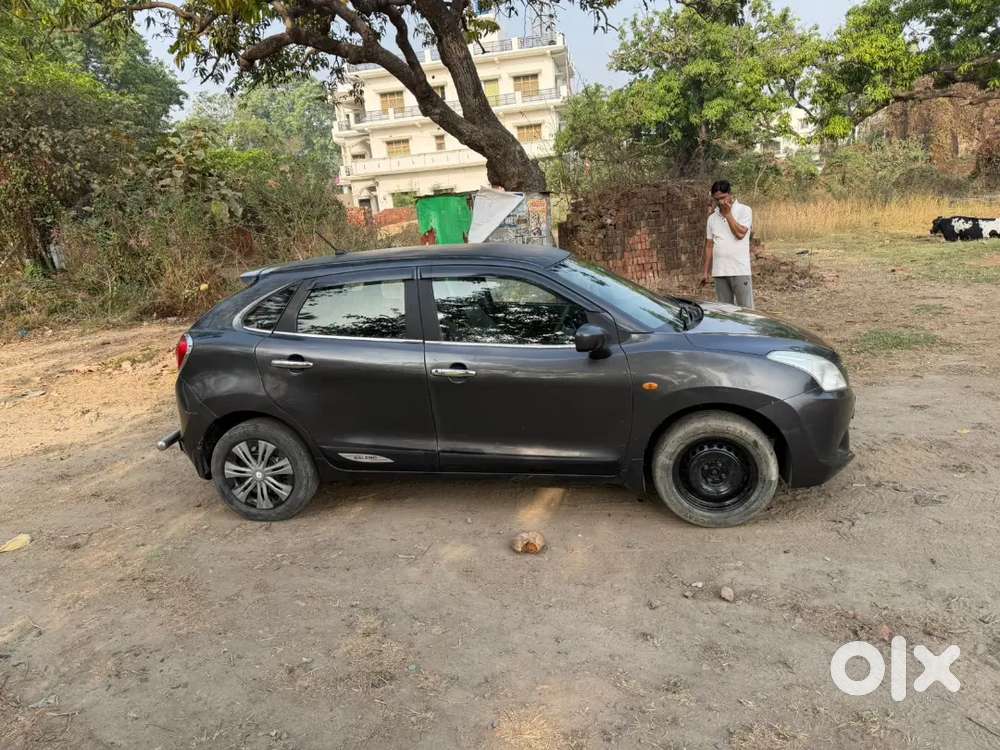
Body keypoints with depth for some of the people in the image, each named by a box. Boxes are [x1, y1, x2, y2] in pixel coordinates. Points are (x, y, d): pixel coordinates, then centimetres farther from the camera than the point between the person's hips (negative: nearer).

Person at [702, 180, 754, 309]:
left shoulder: (744, 210, 0)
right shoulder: (712, 217, 13)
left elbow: (740, 233, -15)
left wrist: (727, 213, -10)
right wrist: (706, 271, 12)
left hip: (740, 270, -4)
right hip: (719, 271, 5)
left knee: (746, 310, -2)